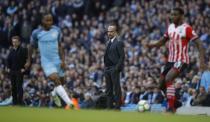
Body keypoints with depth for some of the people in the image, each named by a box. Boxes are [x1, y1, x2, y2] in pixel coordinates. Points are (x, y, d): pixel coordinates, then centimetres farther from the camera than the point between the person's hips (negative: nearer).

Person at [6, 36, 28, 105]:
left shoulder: (23, 50, -5)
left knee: (19, 86, -9)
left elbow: (27, 60, -7)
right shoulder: (11, 50, 12)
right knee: (13, 87, 7)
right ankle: (14, 101, 12)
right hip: (12, 71, 6)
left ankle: (20, 101, -10)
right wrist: (8, 68, 10)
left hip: (20, 71, -6)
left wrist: (24, 68, -13)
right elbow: (8, 60, 20)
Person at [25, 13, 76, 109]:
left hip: (57, 60, 4)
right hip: (46, 62, -4)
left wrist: (63, 60, -4)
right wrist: (29, 60, 15)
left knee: (61, 81, 11)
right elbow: (31, 46, 9)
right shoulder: (37, 33, -6)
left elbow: (59, 46, 5)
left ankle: (54, 95, 43)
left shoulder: (57, 30, 0)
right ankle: (69, 103, -28)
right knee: (56, 81, -21)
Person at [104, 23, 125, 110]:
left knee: (116, 88, -6)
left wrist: (117, 67, -18)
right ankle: (109, 106, 14)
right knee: (108, 89, 10)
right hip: (107, 68, 8)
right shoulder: (108, 43, 17)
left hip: (114, 68, -8)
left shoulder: (118, 43, -8)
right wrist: (105, 66, 11)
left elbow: (122, 56, -12)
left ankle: (117, 106, -4)